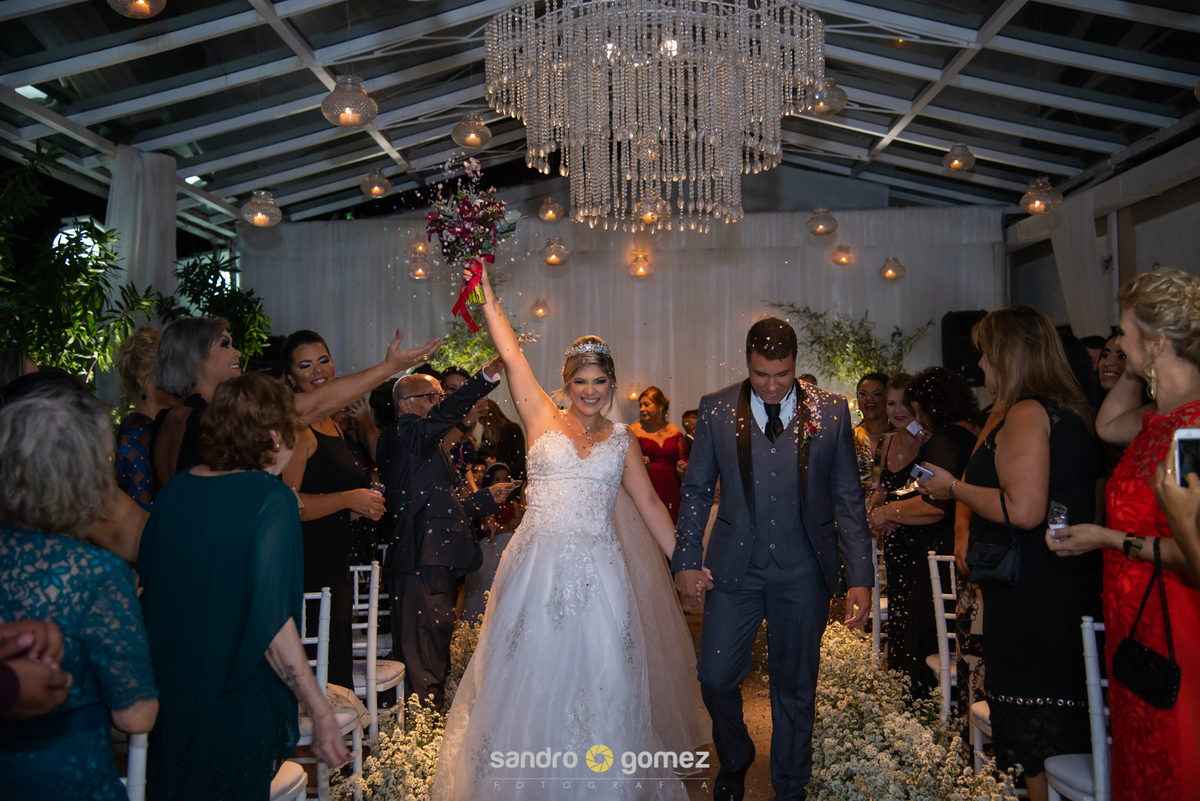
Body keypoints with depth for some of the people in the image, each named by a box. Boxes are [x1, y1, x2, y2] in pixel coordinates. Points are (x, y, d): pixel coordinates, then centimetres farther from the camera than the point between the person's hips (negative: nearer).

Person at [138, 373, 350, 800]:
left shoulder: (174, 489, 0)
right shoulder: (270, 497, -20)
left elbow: (148, 589, 9)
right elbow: (271, 620, -26)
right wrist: (322, 715, -22)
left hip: (167, 700, 6)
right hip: (237, 714, -6)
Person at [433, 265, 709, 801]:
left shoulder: (622, 440, 10)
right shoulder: (542, 419, 5)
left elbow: (650, 504, 10)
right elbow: (511, 354, 2)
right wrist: (487, 294, 1)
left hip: (596, 572, 1)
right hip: (537, 567, -1)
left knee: (600, 678, 2)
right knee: (533, 672, 6)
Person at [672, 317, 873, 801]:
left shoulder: (831, 411, -1)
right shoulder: (716, 410, 0)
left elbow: (848, 498, 1)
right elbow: (696, 490, 5)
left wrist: (860, 578, -4)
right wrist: (687, 559, -2)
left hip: (803, 572, 0)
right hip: (734, 569, 0)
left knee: (795, 687, 12)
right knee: (716, 676, 4)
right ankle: (734, 760, 36)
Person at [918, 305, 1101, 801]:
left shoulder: (1026, 413, -16)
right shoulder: (1068, 410, 14)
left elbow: (1023, 510, -25)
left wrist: (954, 488, -11)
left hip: (1031, 601, -10)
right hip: (1070, 588, 10)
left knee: (1038, 740, 0)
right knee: (1064, 725, 17)